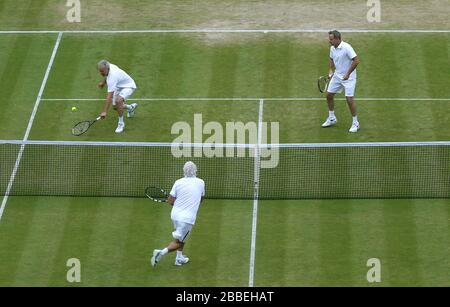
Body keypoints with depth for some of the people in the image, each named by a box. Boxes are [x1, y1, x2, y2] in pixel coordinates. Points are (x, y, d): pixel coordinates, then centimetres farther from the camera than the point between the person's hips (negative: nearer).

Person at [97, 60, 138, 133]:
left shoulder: (112, 77, -40)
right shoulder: (109, 66, -15)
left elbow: (109, 96, -43)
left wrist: (104, 112, -44)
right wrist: (104, 82, -1)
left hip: (128, 86, -9)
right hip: (119, 86, 9)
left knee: (118, 101, -35)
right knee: (115, 106, 12)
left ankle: (121, 124, -17)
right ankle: (131, 107, 44)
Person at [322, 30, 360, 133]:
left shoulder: (346, 47, -23)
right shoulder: (332, 48, 0)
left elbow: (356, 61, -23)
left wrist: (348, 74, -23)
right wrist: (331, 70, 3)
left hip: (348, 77, -8)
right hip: (337, 75, 8)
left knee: (349, 99, -12)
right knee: (329, 95, 10)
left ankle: (355, 123, 1)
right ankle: (332, 118, 29)